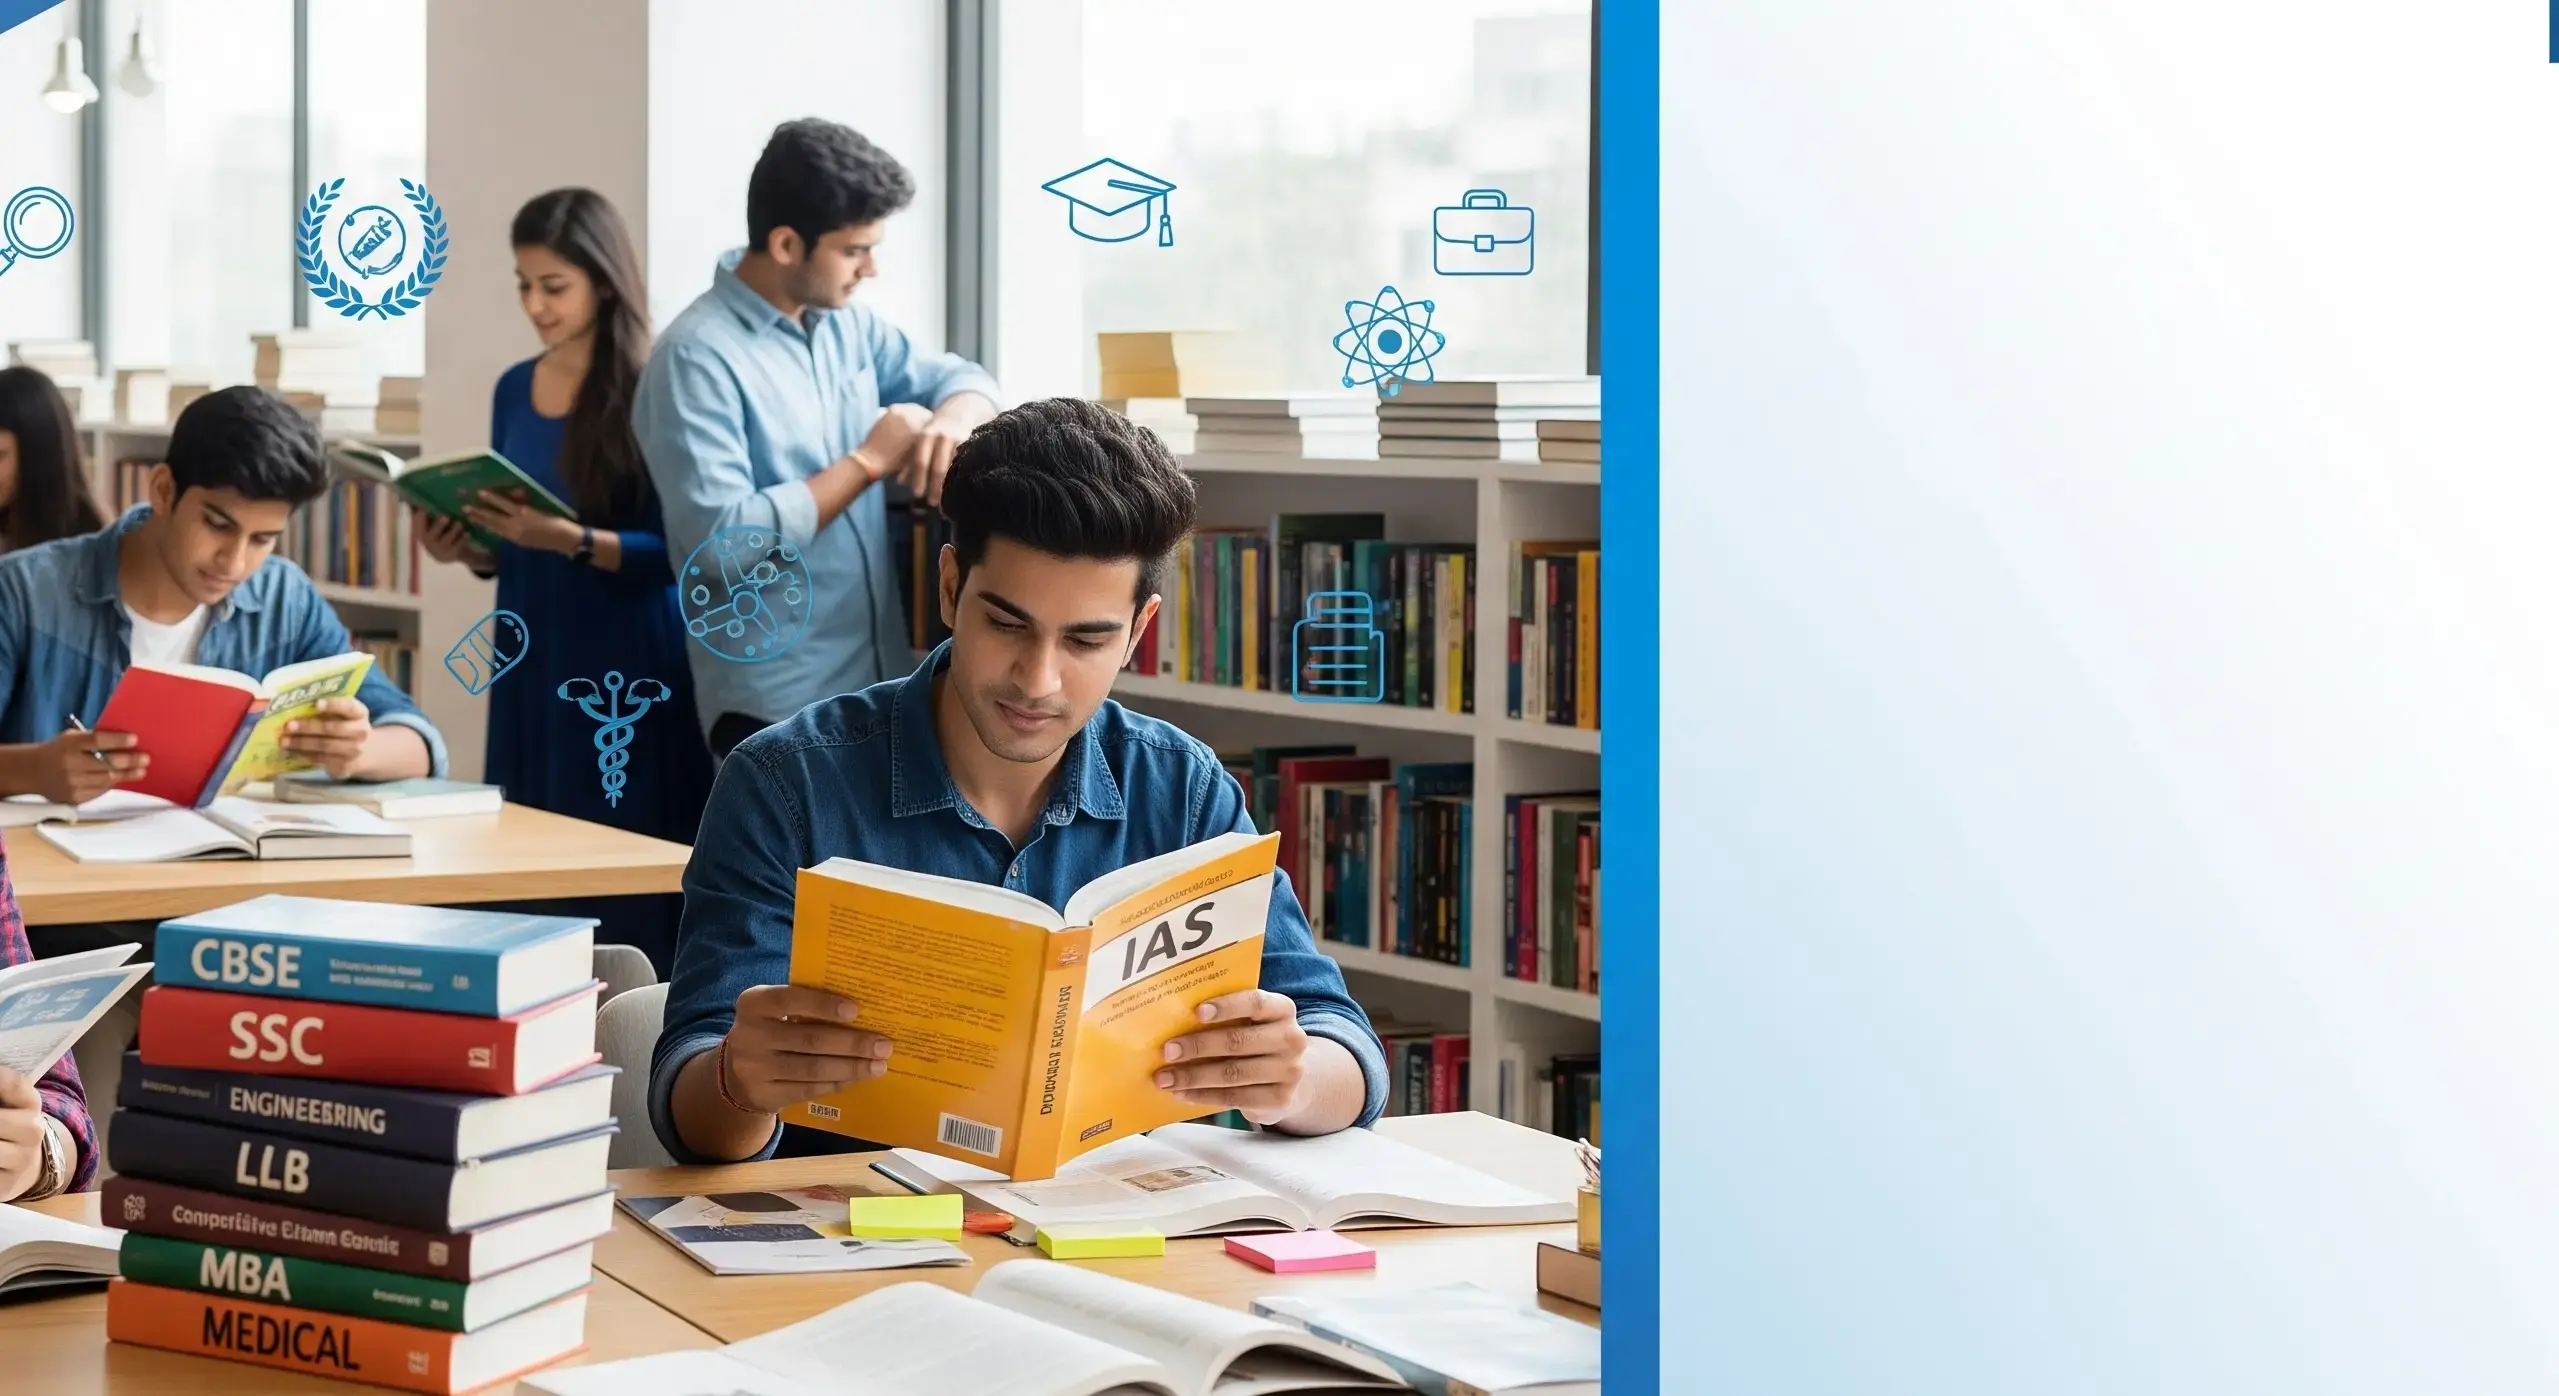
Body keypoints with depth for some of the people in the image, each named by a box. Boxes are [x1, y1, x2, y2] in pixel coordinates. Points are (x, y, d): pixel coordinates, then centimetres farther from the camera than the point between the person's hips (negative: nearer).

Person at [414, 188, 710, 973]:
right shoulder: (514, 391, 11)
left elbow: (675, 553, -14)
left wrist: (569, 540, -26)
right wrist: (468, 548, -3)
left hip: (628, 671, -6)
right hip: (532, 663, 6)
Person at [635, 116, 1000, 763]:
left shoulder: (845, 323, 8)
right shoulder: (699, 357, -16)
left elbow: (959, 375, 18)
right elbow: (722, 539, -25)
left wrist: (953, 419, -7)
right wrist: (869, 460, -17)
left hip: (881, 681, 8)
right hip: (779, 708, -8)